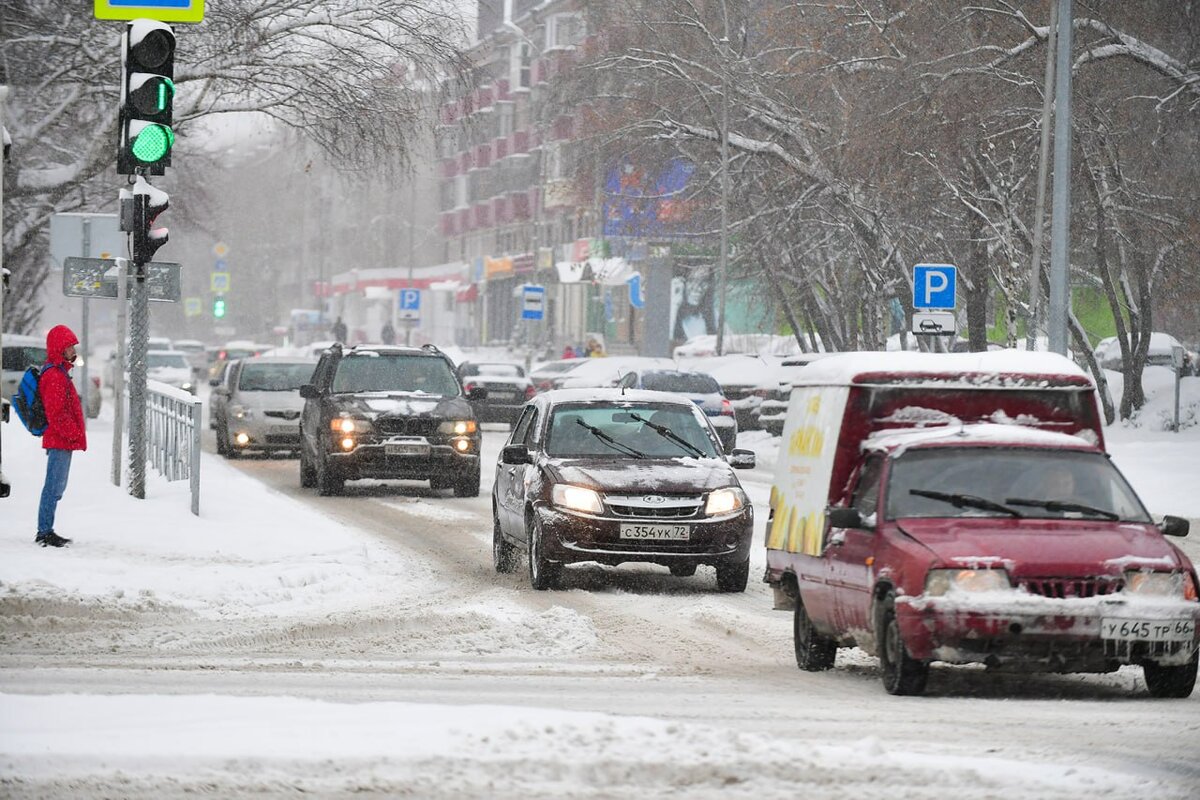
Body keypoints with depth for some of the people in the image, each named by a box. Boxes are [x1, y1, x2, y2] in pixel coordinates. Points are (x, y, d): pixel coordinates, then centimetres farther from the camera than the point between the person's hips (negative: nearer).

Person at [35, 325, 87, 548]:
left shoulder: (59, 372, 19)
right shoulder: (55, 375, -16)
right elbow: (56, 413, -22)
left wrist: (74, 433, 21)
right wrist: (73, 434, -18)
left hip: (62, 440, 11)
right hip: (60, 441, -11)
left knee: (56, 487, 14)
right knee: (54, 487, -9)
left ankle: (45, 531, 19)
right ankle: (45, 532, -7)